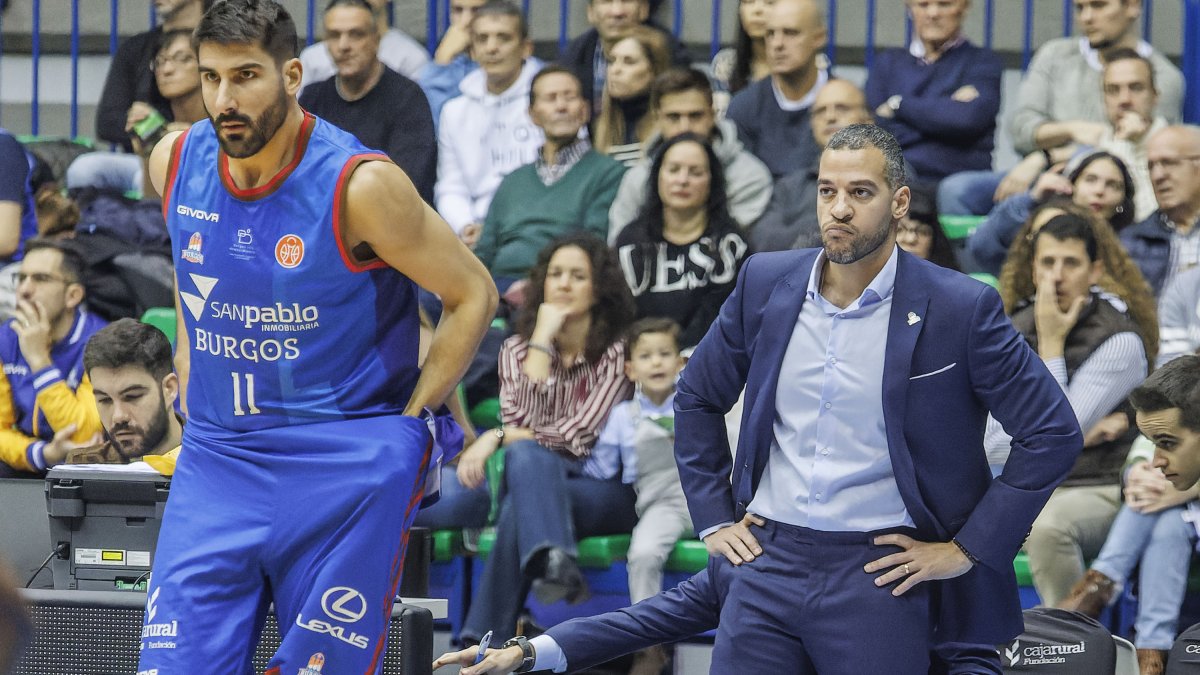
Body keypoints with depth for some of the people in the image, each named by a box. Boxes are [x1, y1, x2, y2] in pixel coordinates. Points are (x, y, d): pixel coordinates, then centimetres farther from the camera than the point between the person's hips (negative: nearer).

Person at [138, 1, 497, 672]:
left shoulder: (361, 184, -15)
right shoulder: (175, 162, 0)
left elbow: (473, 295, -4)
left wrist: (408, 427, -5)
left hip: (345, 472, -4)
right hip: (215, 460, 4)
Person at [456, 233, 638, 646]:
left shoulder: (617, 352, -1)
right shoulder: (517, 350, 10)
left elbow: (578, 435, -12)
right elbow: (521, 422, -9)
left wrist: (497, 438, -13)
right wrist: (542, 341, -11)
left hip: (604, 491, -2)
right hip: (537, 477, 2)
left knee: (520, 507, -36)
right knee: (527, 455, -37)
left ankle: (482, 645, -47)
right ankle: (555, 563, -64)